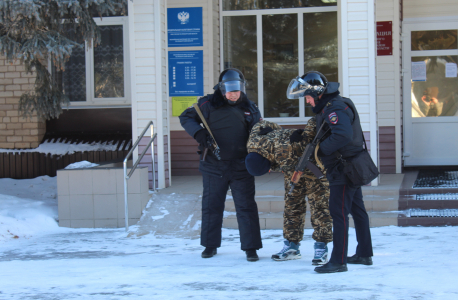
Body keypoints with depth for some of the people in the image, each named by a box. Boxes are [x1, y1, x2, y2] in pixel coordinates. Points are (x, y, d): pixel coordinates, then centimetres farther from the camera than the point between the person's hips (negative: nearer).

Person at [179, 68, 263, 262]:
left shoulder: (250, 110, 6)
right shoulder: (209, 104, -1)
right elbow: (186, 117, 6)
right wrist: (198, 132, -13)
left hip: (241, 167, 0)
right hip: (214, 166, 0)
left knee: (246, 206, -2)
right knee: (211, 205, 9)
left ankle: (251, 247, 4)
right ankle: (210, 244, 23)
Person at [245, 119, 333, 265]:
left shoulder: (283, 150, -43)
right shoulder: (252, 144, -18)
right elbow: (261, 125, 2)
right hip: (294, 166, 8)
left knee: (318, 204, -10)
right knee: (291, 204, 9)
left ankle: (321, 247, -8)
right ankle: (292, 246, 15)